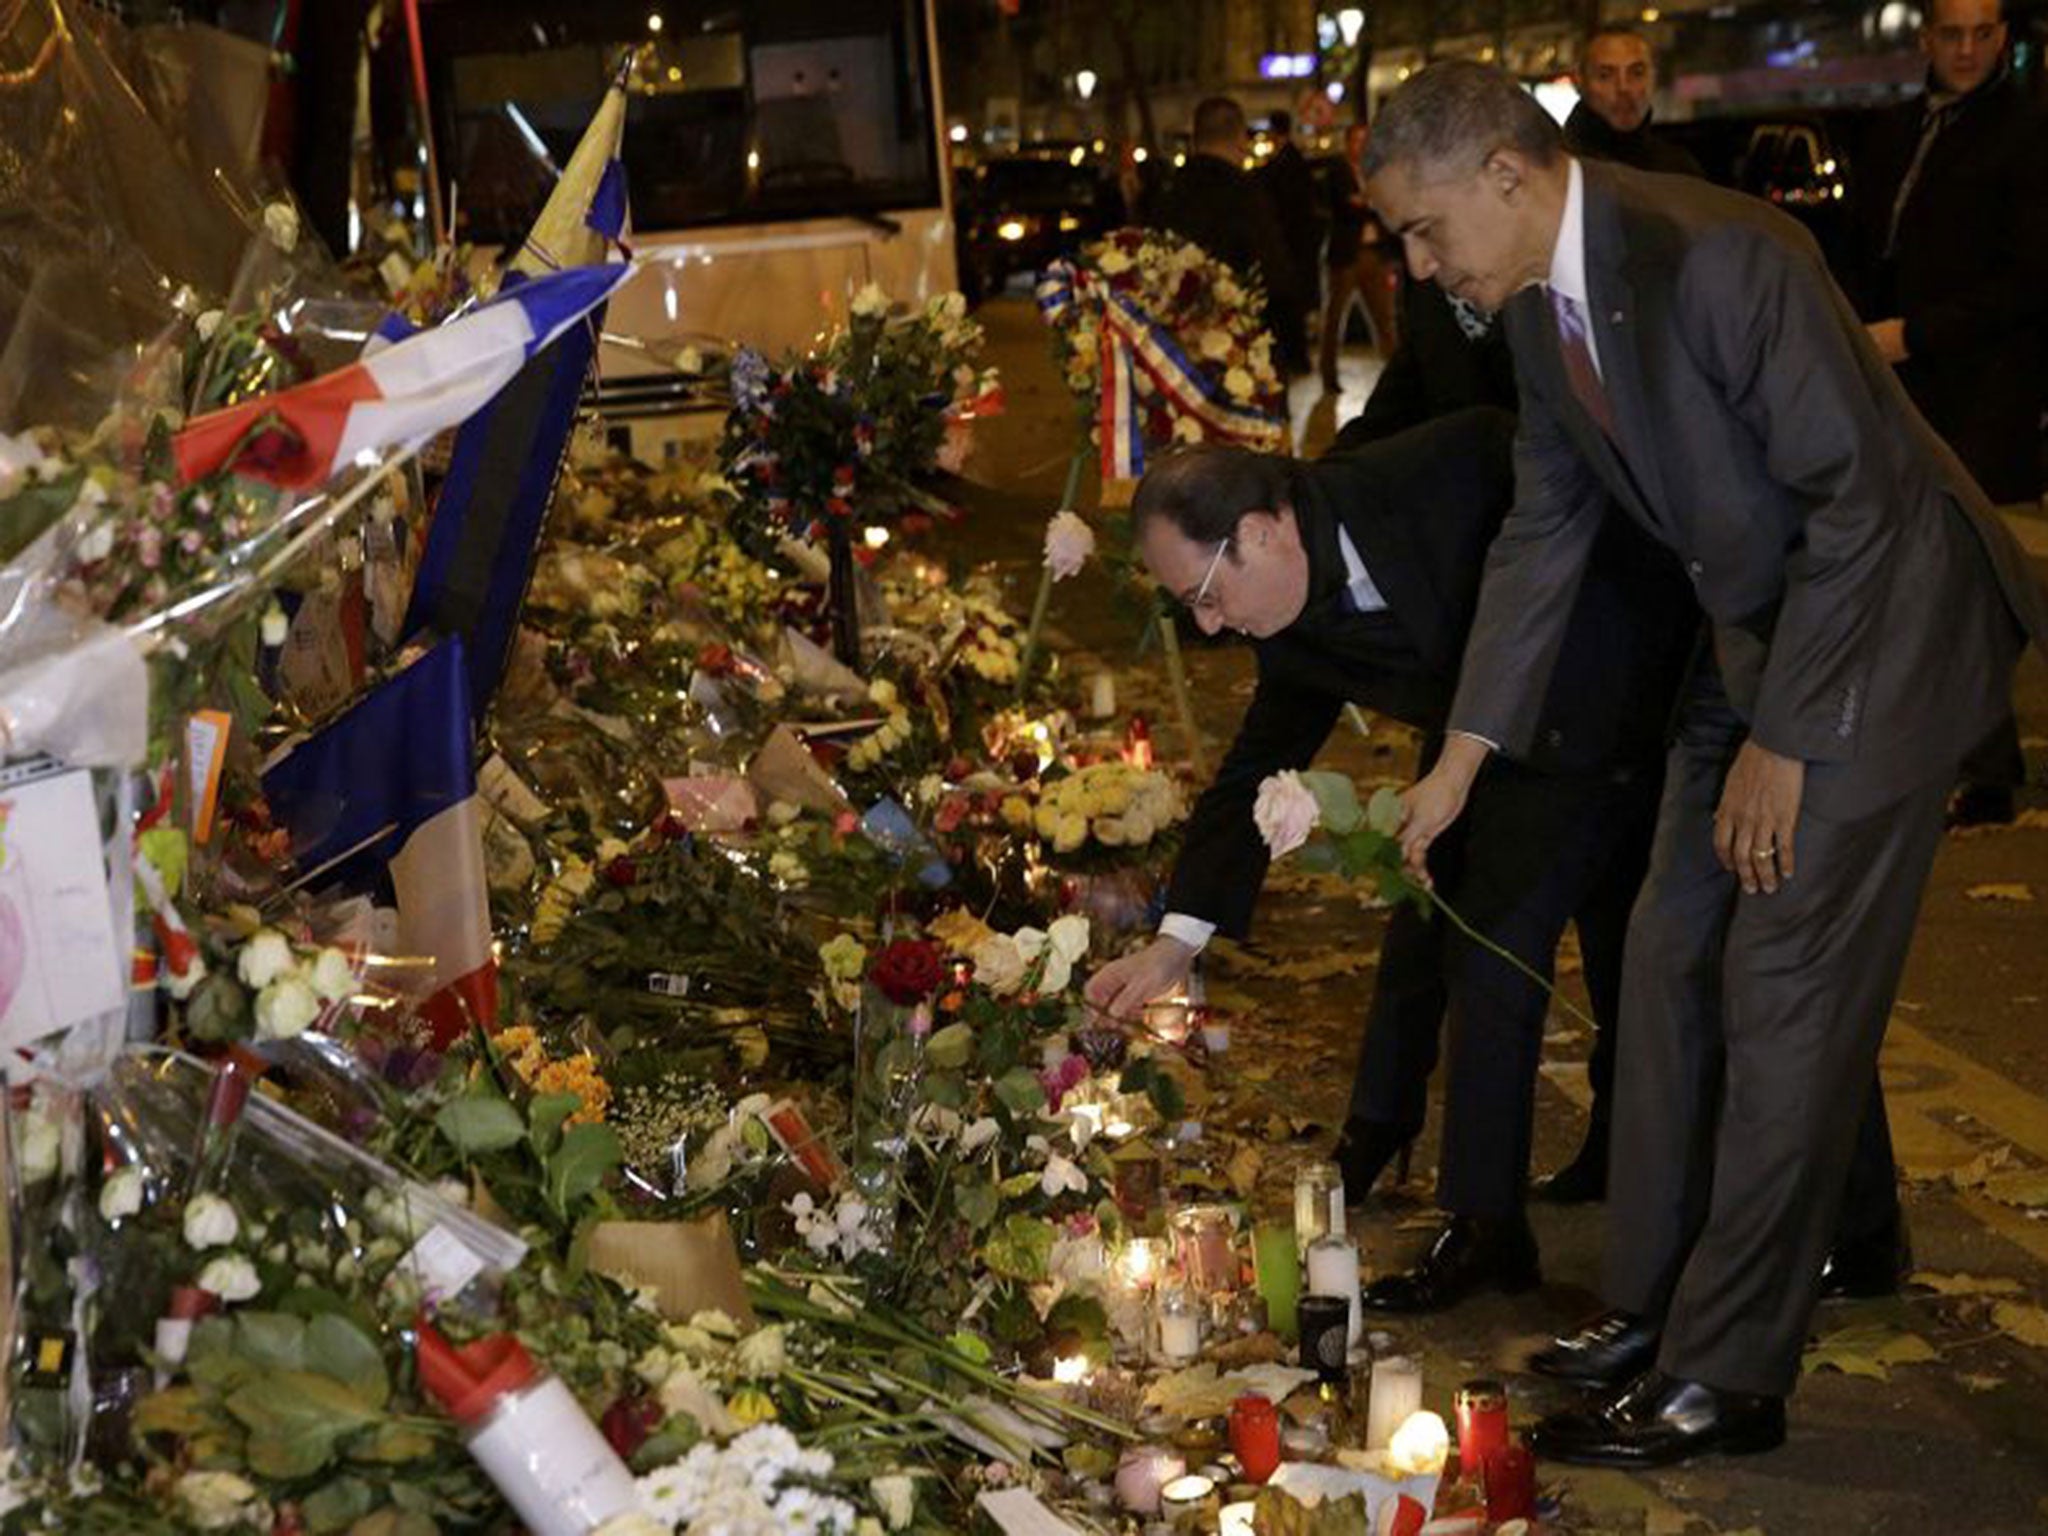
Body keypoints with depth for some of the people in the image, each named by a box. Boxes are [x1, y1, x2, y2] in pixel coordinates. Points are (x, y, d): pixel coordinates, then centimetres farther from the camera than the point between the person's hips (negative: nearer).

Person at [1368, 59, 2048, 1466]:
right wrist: (1462, 760, 8)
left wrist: (1781, 740, -19)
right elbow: (1546, 531, 10)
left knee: (1784, 992, -7)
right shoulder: (1539, 307, 1)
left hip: (1882, 626, -9)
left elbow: (1858, 496, -24)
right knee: (1673, 957, 10)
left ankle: (1726, 1377, 2)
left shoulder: (1720, 256, -27)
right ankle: (1652, 1308, 23)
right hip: (1752, 632, 9)